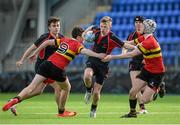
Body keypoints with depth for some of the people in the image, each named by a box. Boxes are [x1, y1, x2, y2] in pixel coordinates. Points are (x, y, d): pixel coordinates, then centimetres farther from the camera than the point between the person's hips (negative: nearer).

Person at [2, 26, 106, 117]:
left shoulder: (64, 40, 20)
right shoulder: (77, 45, 2)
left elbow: (47, 42, 19)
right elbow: (84, 51, -20)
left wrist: (35, 54, 26)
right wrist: (98, 55, -28)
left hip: (48, 63, 5)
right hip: (58, 69, -5)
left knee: (32, 87, -2)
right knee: (67, 88, 24)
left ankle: (16, 99, -25)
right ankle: (61, 112, 34)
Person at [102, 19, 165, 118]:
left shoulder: (149, 42, -28)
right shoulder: (144, 38, -1)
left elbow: (131, 54, -28)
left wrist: (112, 57, -25)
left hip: (157, 74, -8)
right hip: (147, 70, 8)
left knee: (144, 100, -9)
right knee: (132, 92, -1)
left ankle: (157, 89, 18)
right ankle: (132, 113, 21)